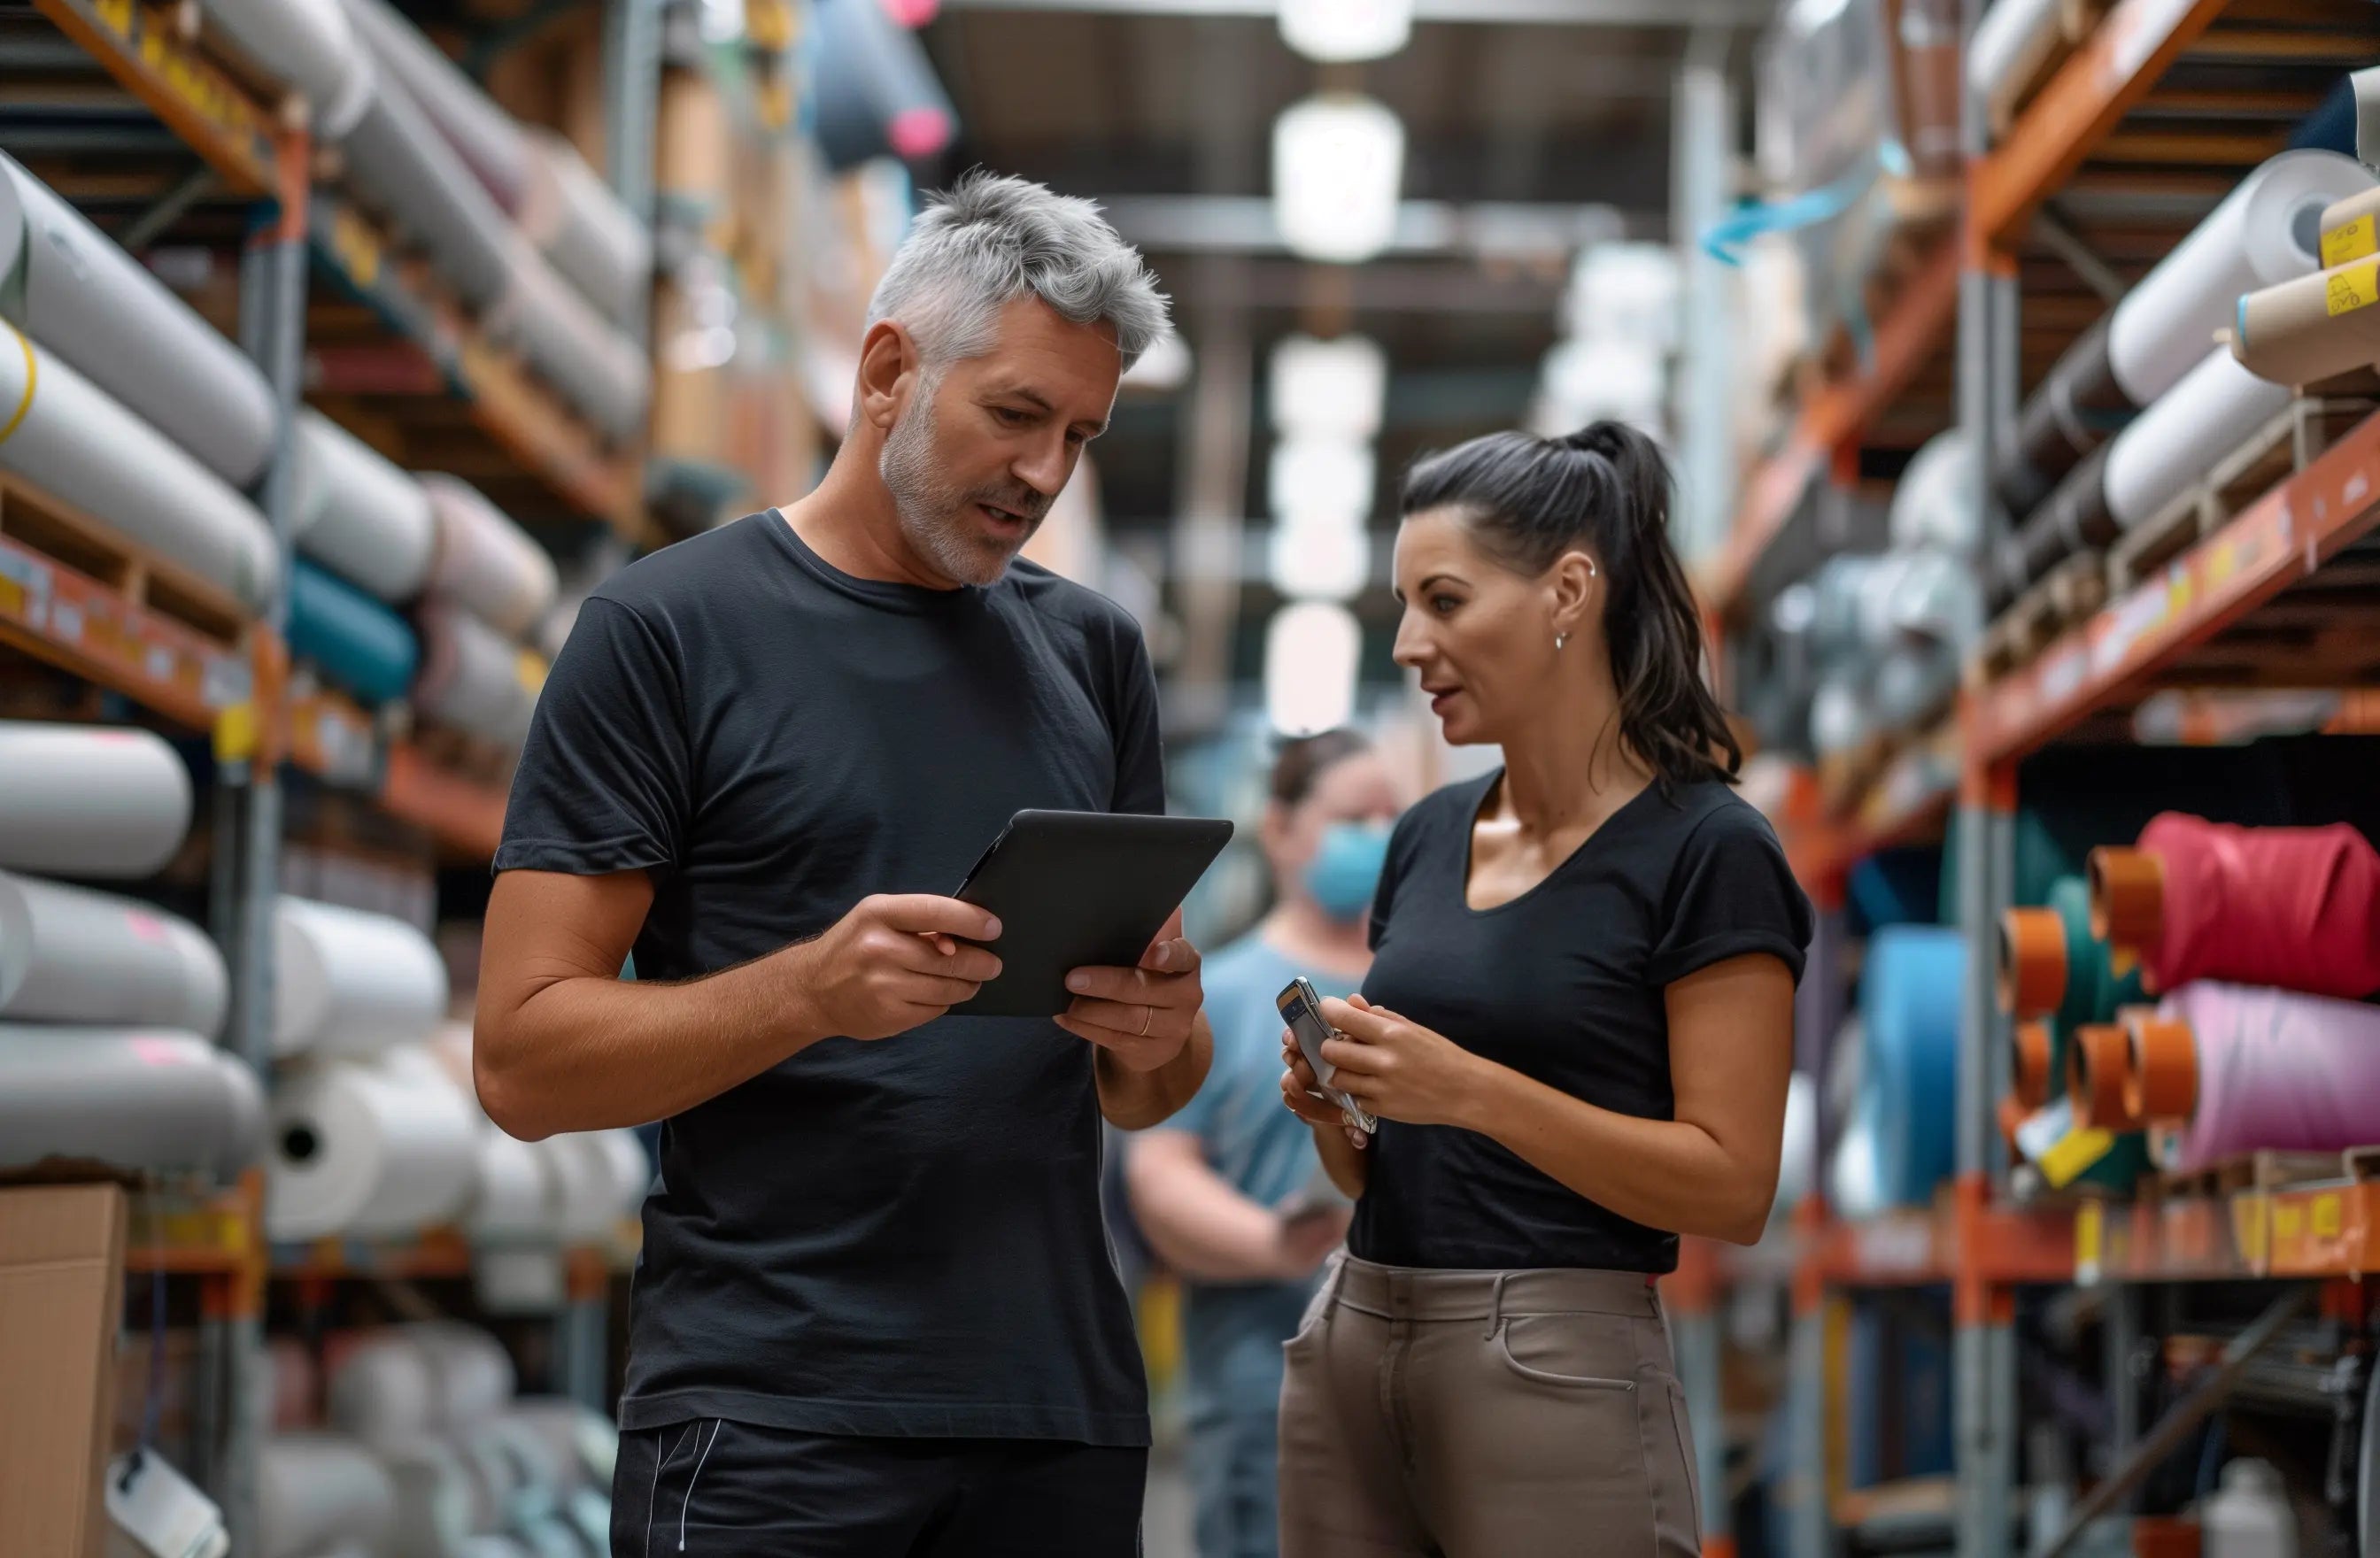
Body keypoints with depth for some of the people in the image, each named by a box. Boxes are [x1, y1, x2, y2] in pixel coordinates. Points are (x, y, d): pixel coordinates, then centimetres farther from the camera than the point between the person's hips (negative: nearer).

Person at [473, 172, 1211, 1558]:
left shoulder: (1093, 651, 12)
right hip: (770, 1432, -5)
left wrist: (1158, 1036, -8)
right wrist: (811, 988, -23)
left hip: (1063, 1407, 5)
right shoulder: (671, 626, -3)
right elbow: (525, 1056, -8)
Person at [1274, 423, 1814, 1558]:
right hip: (1348, 1341, 6)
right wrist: (1333, 1110, -4)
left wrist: (1470, 1089, -20)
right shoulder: (1427, 837, 12)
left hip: (1557, 1367, -6)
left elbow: (1732, 1188, -13)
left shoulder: (1705, 850, -8)